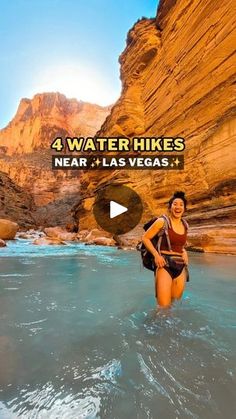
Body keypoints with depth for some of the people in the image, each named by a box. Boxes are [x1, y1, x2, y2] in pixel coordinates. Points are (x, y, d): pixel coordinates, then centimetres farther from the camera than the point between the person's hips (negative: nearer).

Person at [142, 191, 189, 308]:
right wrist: (156, 255, -12)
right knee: (163, 305, -12)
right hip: (165, 264, -5)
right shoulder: (162, 221, -6)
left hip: (180, 266, 6)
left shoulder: (185, 225, 10)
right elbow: (145, 238, -3)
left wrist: (184, 252, 9)